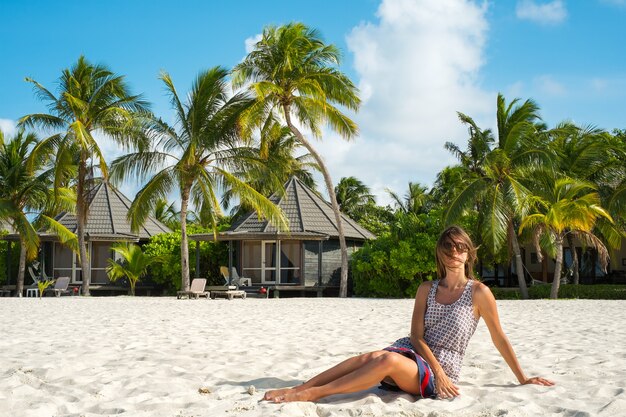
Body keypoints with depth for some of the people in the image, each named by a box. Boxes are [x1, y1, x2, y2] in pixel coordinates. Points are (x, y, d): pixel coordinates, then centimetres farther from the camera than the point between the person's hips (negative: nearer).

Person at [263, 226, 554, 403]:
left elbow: (500, 339, 5)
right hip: (412, 353, 4)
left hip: (440, 370, -3)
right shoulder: (426, 290, 9)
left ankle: (312, 393, -34)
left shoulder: (479, 292, -2)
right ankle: (297, 389, -35)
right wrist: (439, 371, -13)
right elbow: (416, 335, 2)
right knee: (372, 357, -30)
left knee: (388, 360, -34)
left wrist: (523, 379, 9)